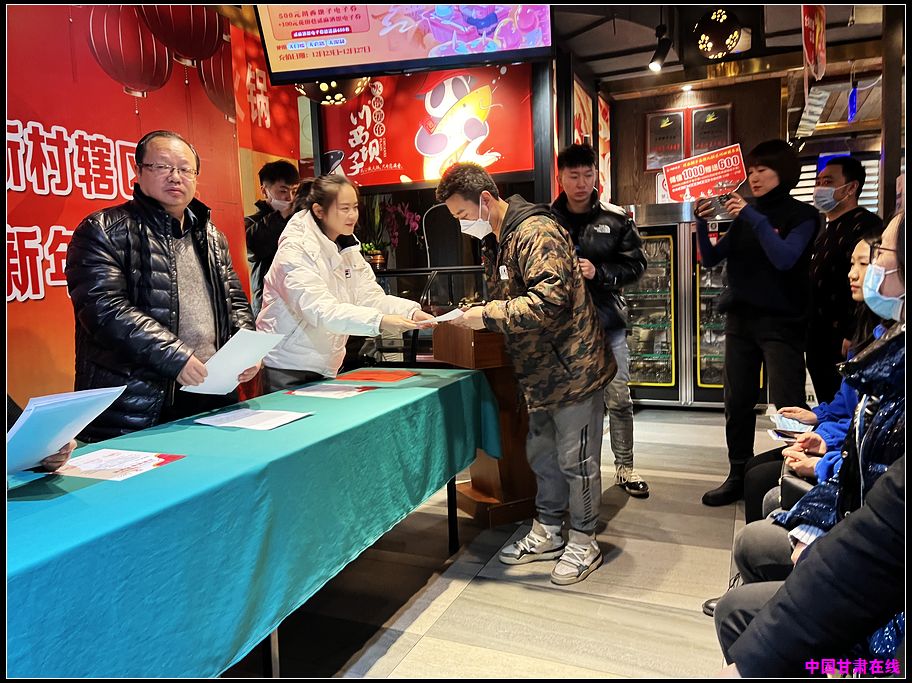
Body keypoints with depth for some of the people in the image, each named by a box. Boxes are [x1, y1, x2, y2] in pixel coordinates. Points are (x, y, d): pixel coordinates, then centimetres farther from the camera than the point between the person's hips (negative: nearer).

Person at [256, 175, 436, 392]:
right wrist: (380, 321, -41)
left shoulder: (348, 249, 7)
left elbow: (370, 296, -3)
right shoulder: (296, 250, -18)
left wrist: (411, 311, -22)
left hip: (328, 368, 7)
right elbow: (321, 310, -30)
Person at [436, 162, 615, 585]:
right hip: (540, 372, 10)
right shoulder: (494, 243, 11)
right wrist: (477, 315, 0)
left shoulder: (536, 233, -21)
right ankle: (546, 533, 35)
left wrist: (488, 315, -27)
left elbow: (550, 300, -32)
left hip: (572, 368, -10)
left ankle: (583, 543, 23)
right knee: (540, 453, 19)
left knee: (576, 460, 4)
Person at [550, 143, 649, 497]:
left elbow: (636, 263, 1)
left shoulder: (616, 218, 1)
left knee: (619, 399, 7)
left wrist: (599, 273, -14)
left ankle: (624, 467, 25)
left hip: (608, 322, 1)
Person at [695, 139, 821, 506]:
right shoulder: (745, 217, 14)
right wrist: (702, 224, -8)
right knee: (737, 404, 7)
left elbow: (785, 259, -18)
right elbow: (711, 259, 7)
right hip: (740, 320, 5)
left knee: (787, 407, -8)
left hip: (781, 323, -5)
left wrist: (753, 218, -20)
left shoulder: (801, 215, -1)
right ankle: (739, 477, 17)